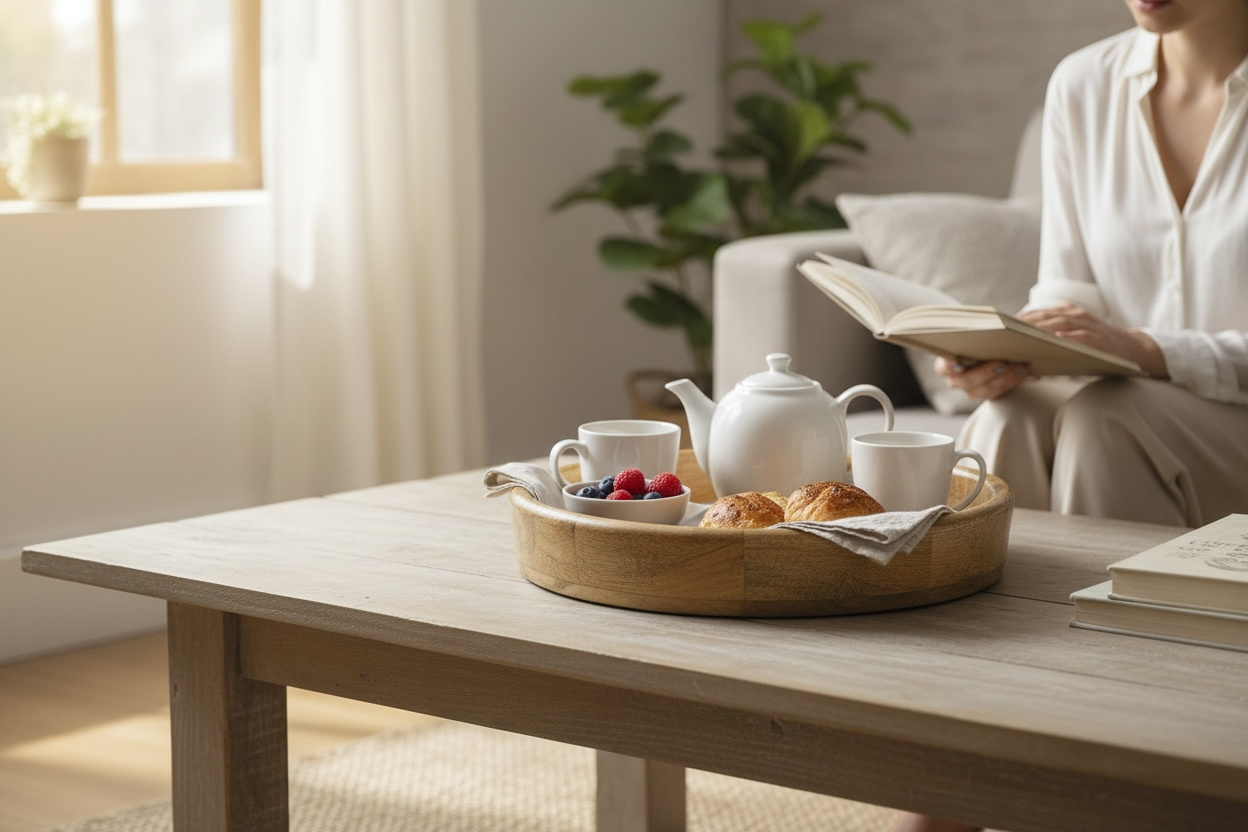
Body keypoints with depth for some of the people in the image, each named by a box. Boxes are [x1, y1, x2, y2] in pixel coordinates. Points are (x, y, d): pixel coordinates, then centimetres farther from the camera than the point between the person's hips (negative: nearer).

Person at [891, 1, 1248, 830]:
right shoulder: (1084, 84, 4)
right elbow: (1068, 288, 6)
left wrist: (1145, 350, -30)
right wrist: (1004, 352, -16)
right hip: (1127, 410, 4)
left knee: (1100, 418, -32)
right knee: (1008, 416, -28)